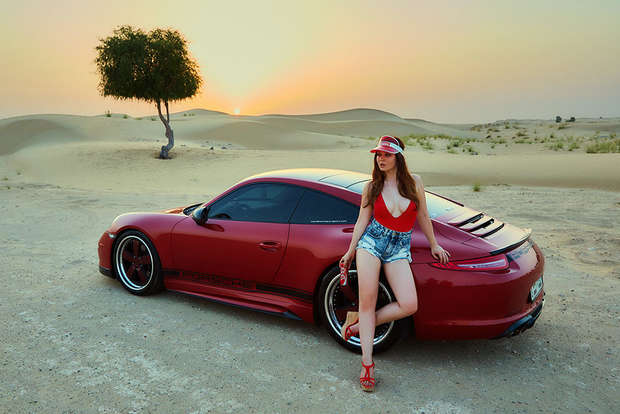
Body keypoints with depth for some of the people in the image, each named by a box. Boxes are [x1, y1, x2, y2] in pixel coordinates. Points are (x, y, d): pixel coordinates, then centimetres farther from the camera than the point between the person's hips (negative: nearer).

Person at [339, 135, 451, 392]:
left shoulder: (414, 182, 4)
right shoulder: (372, 186, 4)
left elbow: (423, 217, 13)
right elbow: (362, 220, 9)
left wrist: (434, 245, 19)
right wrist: (350, 252, 11)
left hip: (399, 248, 1)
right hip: (372, 240, -1)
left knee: (409, 305, -14)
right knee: (367, 302, -8)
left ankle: (358, 325, 4)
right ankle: (367, 363, 4)